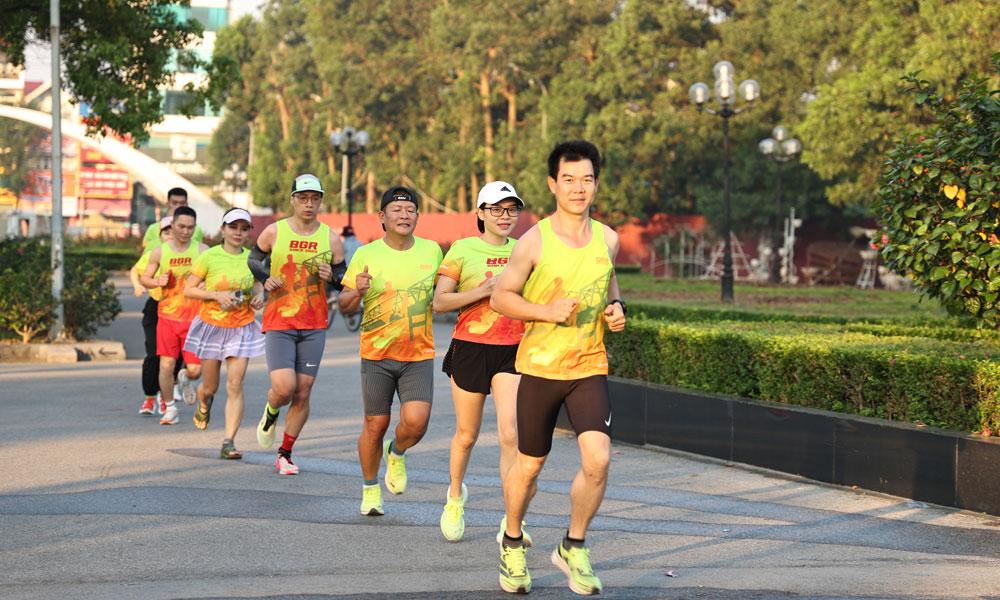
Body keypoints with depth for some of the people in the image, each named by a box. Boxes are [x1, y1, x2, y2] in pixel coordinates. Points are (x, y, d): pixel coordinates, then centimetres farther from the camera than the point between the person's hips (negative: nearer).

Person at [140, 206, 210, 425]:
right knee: (166, 364, -7)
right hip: (167, 315, 0)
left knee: (195, 370, -4)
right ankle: (170, 408, 13)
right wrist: (157, 282, -10)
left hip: (194, 317, 0)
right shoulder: (160, 252, 2)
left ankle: (186, 379, 33)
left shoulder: (203, 251, 0)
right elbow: (144, 278, 12)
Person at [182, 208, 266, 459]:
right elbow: (188, 290, -7)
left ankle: (229, 442, -9)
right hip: (212, 325, -1)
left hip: (242, 328, 1)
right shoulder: (209, 257, -10)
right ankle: (204, 404, 49)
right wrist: (217, 295, -20)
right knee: (210, 387, 10)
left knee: (235, 386, -10)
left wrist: (259, 297, -4)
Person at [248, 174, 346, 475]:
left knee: (302, 394, 2)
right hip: (278, 323, -2)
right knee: (284, 388, -15)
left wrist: (332, 276, -12)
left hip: (314, 326, 2)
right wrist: (265, 278, -4)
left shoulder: (330, 238, 3)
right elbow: (253, 258, 15)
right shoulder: (274, 232, -1)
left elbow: (343, 279, 11)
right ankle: (270, 414, 21)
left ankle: (285, 453, 17)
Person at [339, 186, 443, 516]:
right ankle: (371, 490, 26)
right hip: (377, 354, -1)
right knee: (375, 425, 4)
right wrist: (357, 291, -23)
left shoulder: (431, 251, 2)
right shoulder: (365, 255, -4)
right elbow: (344, 305, -1)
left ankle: (396, 453, 22)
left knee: (415, 423, -14)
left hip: (419, 355, 1)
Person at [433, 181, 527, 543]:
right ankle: (455, 496, 40)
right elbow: (439, 302, -8)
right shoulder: (462, 250, -2)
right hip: (471, 347, -1)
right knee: (467, 434, 11)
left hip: (512, 350, 2)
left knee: (510, 434, -14)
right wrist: (485, 291, -17)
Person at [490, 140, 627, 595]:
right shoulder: (534, 242, -9)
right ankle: (512, 543, 35)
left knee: (597, 459, -15)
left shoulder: (607, 239, 3)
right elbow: (500, 297, -3)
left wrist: (616, 310, 0)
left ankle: (573, 548, 6)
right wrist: (548, 311, -18)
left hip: (590, 367, 2)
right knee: (529, 465, 9)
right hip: (540, 366, -2)